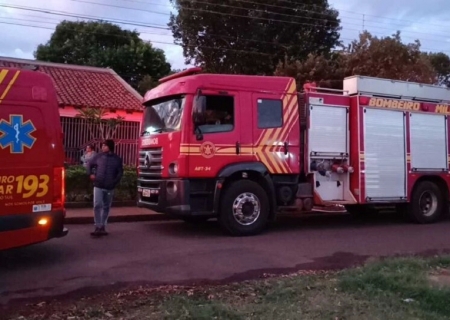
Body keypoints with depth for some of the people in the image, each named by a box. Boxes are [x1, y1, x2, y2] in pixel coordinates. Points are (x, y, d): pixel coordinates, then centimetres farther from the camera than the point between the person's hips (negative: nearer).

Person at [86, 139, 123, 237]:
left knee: (106, 207, 10)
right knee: (97, 205, -10)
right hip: (98, 186, -1)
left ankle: (103, 226, 21)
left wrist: (115, 182, -8)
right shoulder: (99, 156, 3)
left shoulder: (117, 159, 2)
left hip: (110, 187, 1)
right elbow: (90, 164, 16)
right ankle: (98, 227, -6)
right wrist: (91, 174, 2)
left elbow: (120, 172, 4)